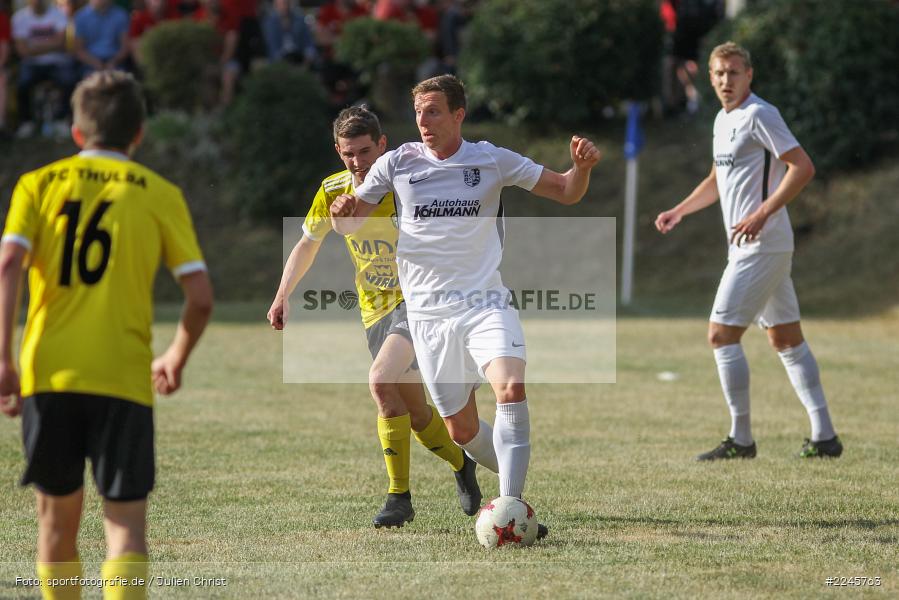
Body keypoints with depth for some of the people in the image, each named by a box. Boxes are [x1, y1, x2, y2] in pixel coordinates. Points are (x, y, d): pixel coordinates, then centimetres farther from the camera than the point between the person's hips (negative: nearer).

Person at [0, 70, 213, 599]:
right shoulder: (161, 194, 7)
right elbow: (201, 296, 1)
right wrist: (177, 358, 19)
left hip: (49, 376, 2)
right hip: (125, 379, -2)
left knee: (58, 515, 17)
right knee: (126, 521, -2)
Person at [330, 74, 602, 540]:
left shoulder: (493, 161, 1)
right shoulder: (397, 164, 2)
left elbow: (567, 192, 5)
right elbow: (349, 223, 7)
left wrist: (582, 165, -17)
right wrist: (343, 211, -17)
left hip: (486, 304, -1)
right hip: (428, 314, 2)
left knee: (511, 387, -27)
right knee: (462, 430, 4)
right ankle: (515, 482, 31)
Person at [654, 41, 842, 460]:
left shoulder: (758, 115, -13)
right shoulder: (723, 120, 17)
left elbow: (803, 167, -19)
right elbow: (719, 180, 31)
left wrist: (762, 214, -25)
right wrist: (679, 211, 19)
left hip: (761, 245, -10)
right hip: (753, 248, 10)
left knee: (722, 335, -9)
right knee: (786, 339, 9)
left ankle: (740, 439, -5)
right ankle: (824, 436, 10)